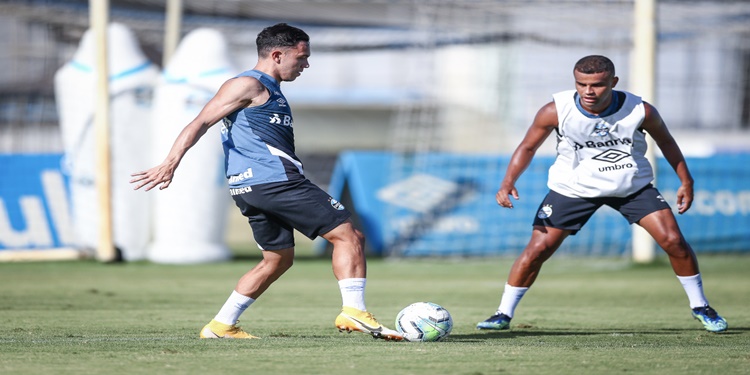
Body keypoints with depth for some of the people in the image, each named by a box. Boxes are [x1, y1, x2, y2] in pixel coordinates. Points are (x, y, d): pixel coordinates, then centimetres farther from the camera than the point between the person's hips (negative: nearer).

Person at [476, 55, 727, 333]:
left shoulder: (640, 112, -21)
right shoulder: (556, 111, -22)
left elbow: (666, 142, 0)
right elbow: (528, 146, -8)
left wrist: (686, 181, 3)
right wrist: (508, 182, -21)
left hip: (633, 185, 1)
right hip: (574, 187, -1)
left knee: (673, 241, -9)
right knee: (537, 249, -9)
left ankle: (700, 307, 11)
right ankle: (504, 314, 7)